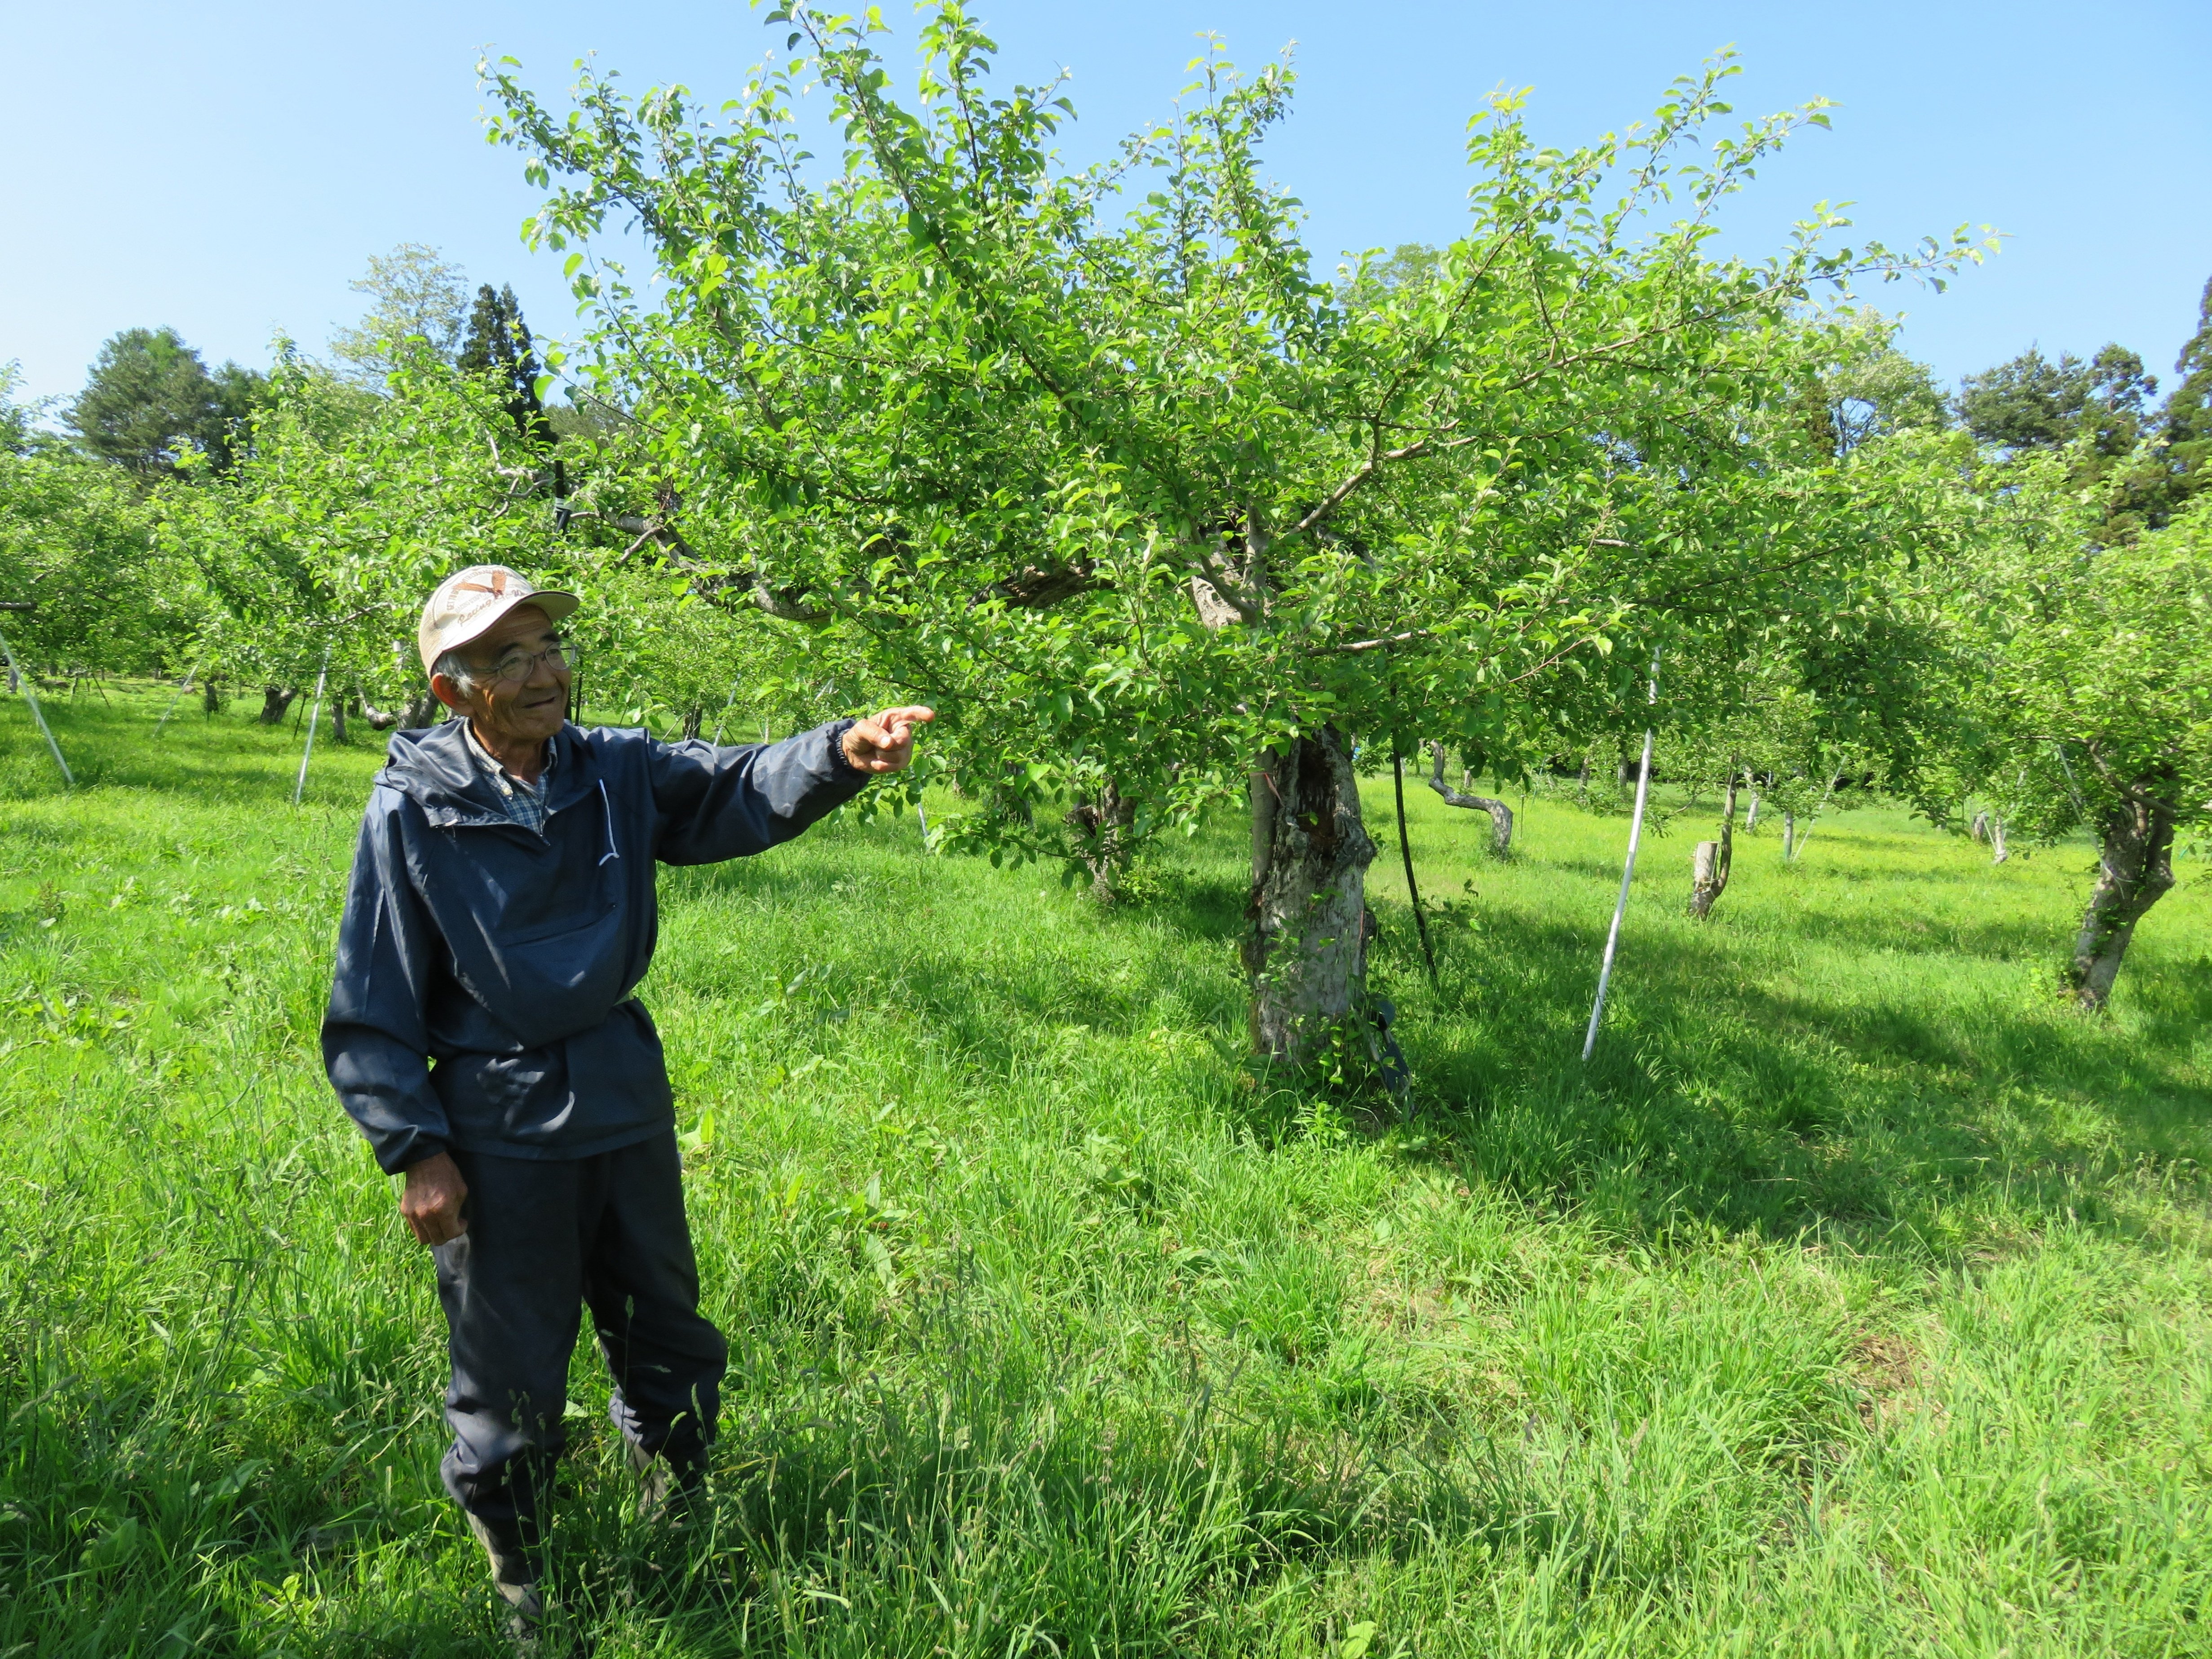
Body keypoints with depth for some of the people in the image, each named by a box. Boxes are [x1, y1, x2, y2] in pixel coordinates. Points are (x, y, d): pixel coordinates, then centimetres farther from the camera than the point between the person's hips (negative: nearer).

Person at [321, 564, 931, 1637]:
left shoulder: (619, 772, -2)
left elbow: (740, 791, -17)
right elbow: (373, 1003, -7)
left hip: (627, 1104, 4)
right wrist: (413, 1148, -10)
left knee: (670, 1347, 19)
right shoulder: (413, 807, -10)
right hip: (501, 1134, -3)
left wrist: (842, 753, -36)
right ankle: (518, 1588, 38)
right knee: (510, 1386, 12)